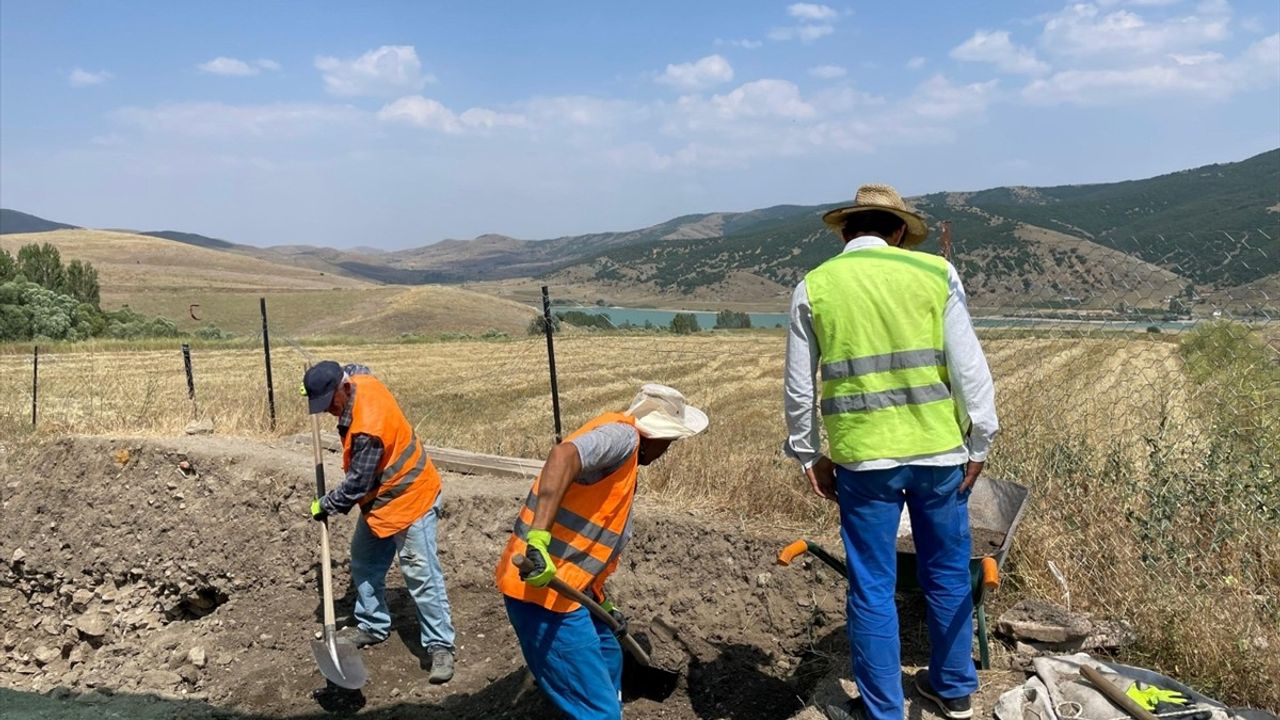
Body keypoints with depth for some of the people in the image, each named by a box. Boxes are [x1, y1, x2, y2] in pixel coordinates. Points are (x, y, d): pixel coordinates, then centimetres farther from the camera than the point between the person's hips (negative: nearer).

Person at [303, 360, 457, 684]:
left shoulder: (368, 428, -34)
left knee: (421, 574, -8)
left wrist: (325, 506, -6)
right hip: (379, 498, 10)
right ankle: (373, 626, 34)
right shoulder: (359, 379, -7)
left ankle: (440, 646, -1)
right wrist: (318, 380, 12)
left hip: (408, 499, -10)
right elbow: (356, 368, 23)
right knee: (365, 564, 18)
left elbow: (357, 484, -23)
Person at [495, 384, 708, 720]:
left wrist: (601, 601, 28)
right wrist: (539, 537, -39)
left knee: (608, 661, 29)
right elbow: (563, 455, -33)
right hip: (541, 587, -10)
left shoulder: (624, 456, 17)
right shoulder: (622, 434, -12)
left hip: (564, 585, 10)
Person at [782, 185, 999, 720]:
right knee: (948, 574, 18)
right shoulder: (936, 272, 1)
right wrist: (978, 443, 6)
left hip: (864, 457, -1)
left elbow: (799, 388, 3)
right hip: (939, 449, 2)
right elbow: (969, 368, -2)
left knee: (873, 588, 9)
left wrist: (809, 455, 12)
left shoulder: (813, 287, 1)